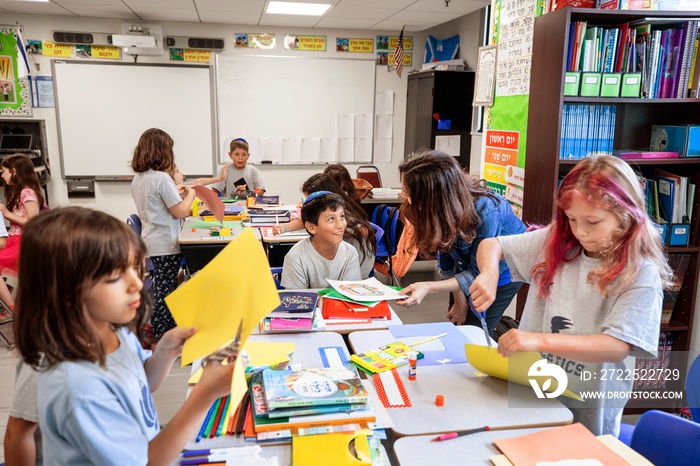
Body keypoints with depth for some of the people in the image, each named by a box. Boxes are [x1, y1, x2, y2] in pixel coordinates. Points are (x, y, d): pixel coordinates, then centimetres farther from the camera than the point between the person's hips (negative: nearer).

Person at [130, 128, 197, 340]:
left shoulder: (137, 179, 9)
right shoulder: (162, 179, -18)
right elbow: (180, 211, -16)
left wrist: (174, 192, 21)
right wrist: (190, 195, 0)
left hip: (151, 241, 9)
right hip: (166, 244, -9)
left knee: (162, 288, 18)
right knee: (164, 291, -1)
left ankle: (168, 327, 29)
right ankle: (161, 338, 8)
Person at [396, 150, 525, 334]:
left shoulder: (486, 213, -40)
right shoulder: (437, 208, -24)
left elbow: (477, 274, -29)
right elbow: (445, 251, -8)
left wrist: (428, 288, -38)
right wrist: (458, 296, -8)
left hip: (504, 270, -5)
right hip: (466, 263, 5)